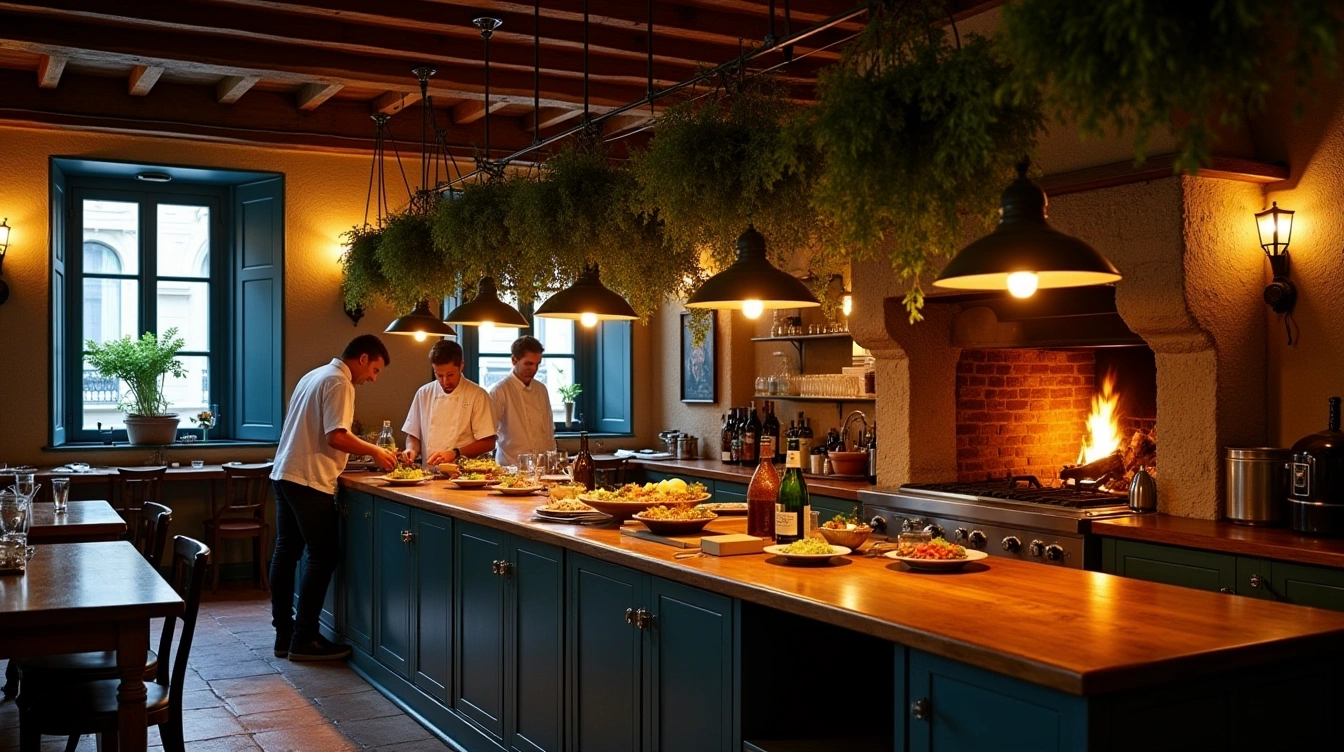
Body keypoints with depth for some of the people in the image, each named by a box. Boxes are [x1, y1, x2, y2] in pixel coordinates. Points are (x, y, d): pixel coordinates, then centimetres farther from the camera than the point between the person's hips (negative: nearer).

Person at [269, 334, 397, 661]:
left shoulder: (315, 375, 19)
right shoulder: (339, 383, -11)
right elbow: (336, 437, -20)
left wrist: (365, 451, 20)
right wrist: (375, 451, -7)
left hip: (284, 474, 10)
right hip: (309, 480, -10)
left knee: (286, 552, 11)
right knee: (323, 556, -4)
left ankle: (284, 634, 17)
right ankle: (304, 640, -1)